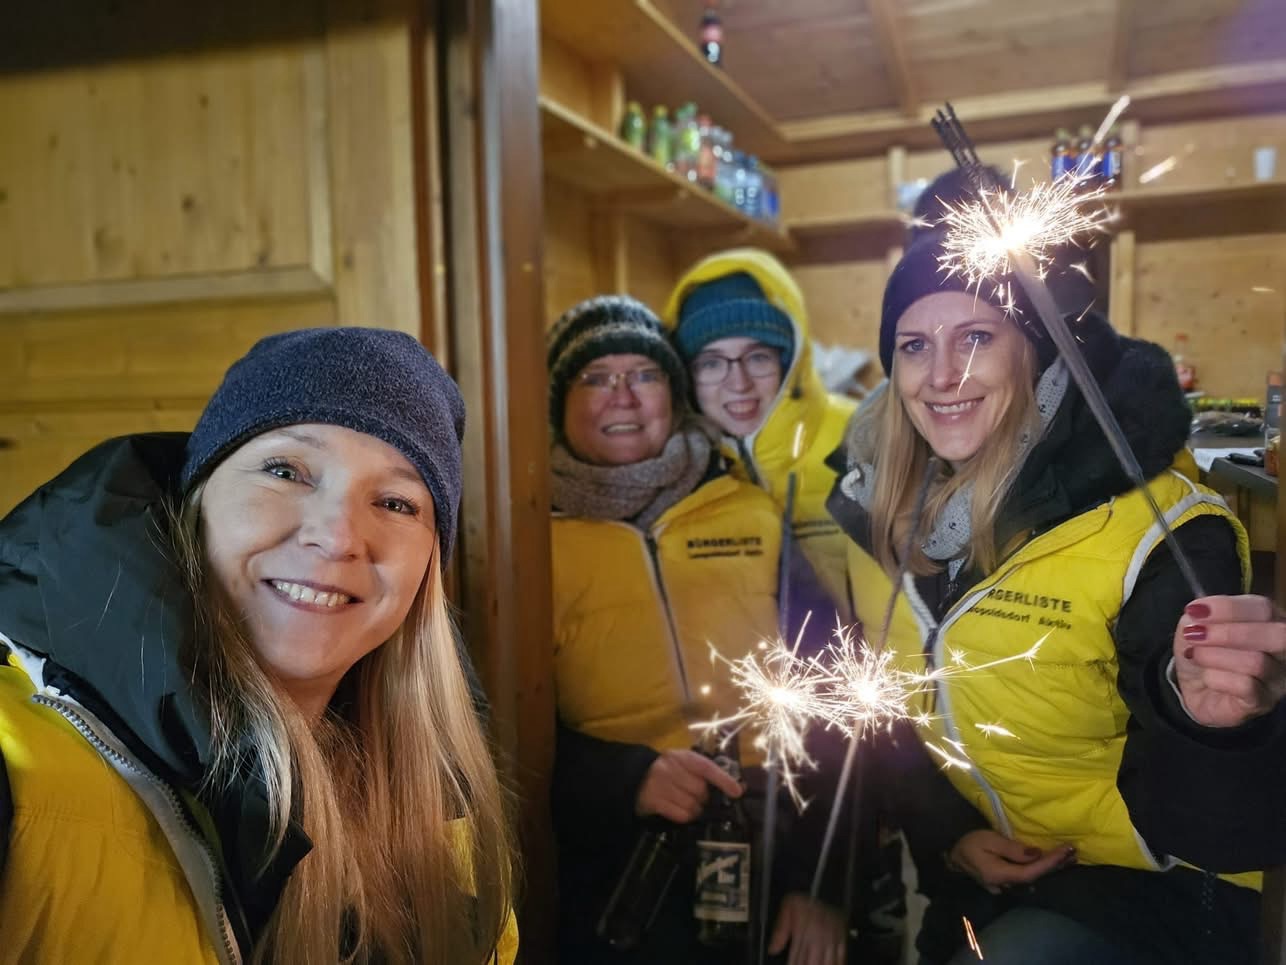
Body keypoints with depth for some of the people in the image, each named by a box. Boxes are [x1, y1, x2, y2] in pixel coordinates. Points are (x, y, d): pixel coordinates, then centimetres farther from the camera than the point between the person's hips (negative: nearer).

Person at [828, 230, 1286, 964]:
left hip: (1150, 886, -5)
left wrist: (1208, 728, -45)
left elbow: (1198, 830, -25)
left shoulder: (1157, 530, -25)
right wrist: (944, 832, -6)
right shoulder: (874, 507, -9)